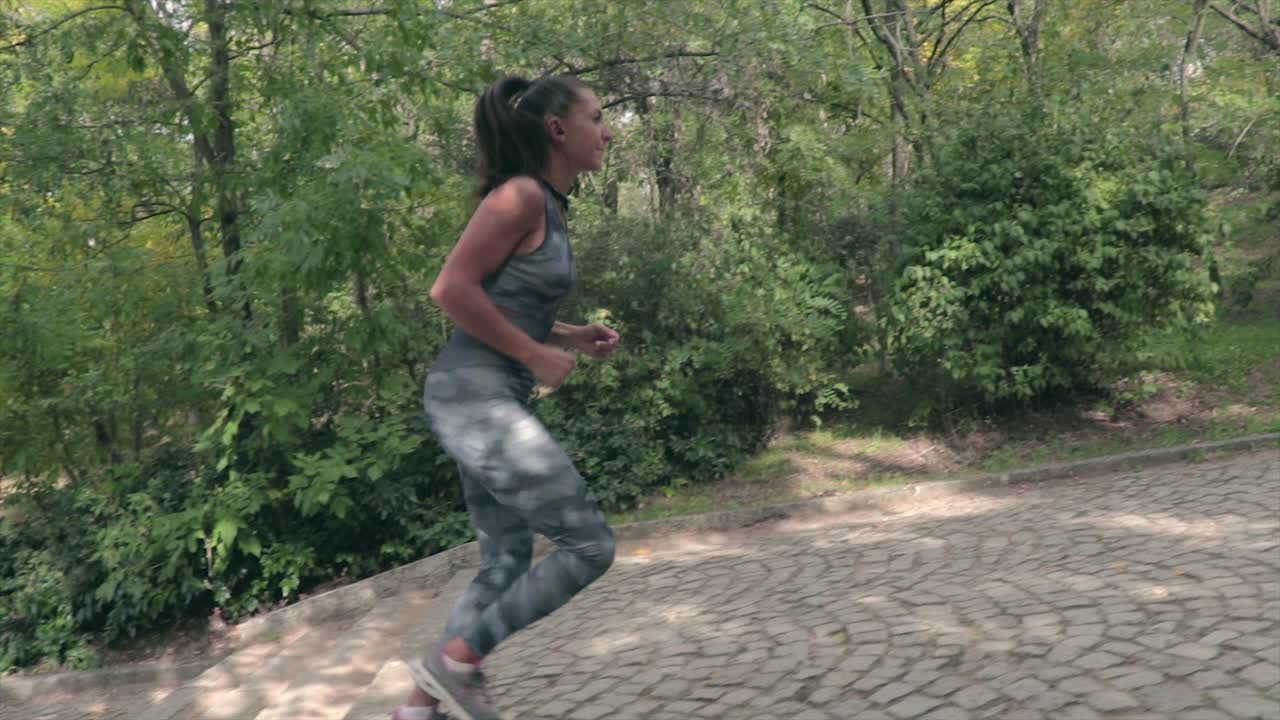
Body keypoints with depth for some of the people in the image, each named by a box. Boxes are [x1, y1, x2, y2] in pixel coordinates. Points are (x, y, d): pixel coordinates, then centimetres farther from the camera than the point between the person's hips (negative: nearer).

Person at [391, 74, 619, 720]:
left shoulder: (548, 206, 16)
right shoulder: (520, 195, -12)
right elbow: (451, 290, -20)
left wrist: (573, 336, 10)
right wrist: (538, 355, -15)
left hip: (490, 401, 10)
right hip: (475, 398, -10)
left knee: (506, 563, 15)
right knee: (590, 546, -5)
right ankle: (455, 658, 6)